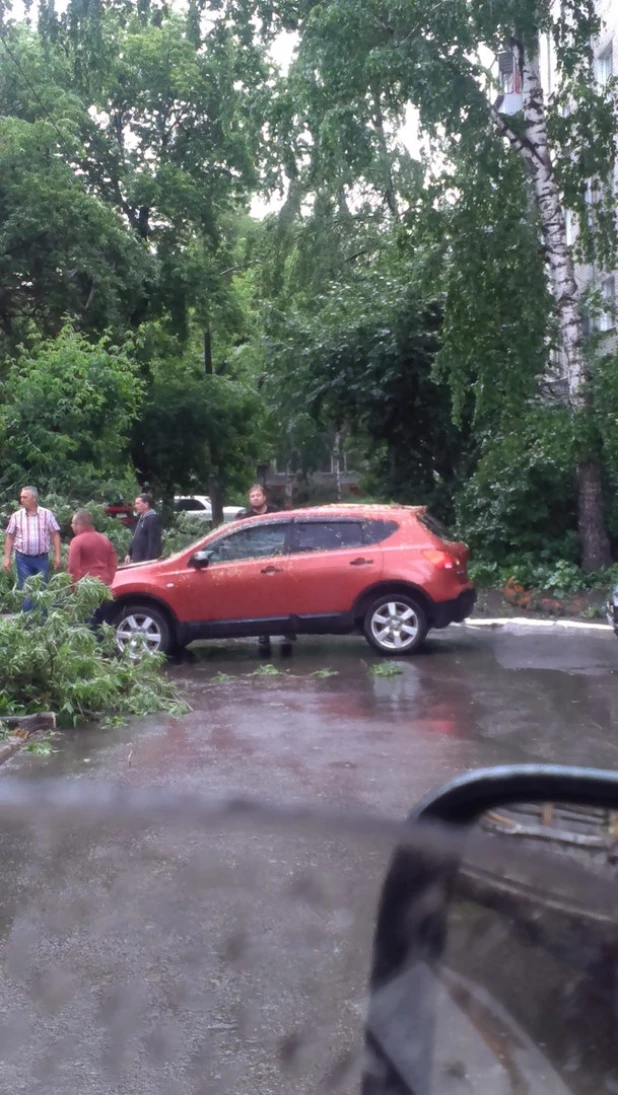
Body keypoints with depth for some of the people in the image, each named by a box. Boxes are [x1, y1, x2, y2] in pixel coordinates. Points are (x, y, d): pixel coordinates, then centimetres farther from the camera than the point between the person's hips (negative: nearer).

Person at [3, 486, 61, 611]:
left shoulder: (47, 514, -1)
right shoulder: (16, 516, 1)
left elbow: (55, 535, 1)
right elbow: (9, 537, 6)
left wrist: (57, 555, -4)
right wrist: (7, 558, 1)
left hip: (42, 558, 0)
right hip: (23, 558, 0)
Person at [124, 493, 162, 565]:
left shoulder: (153, 519, -15)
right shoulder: (142, 518, 17)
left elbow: (154, 541, -21)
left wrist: (149, 560, -25)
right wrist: (129, 553, 21)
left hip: (146, 561, -10)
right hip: (137, 560, 10)